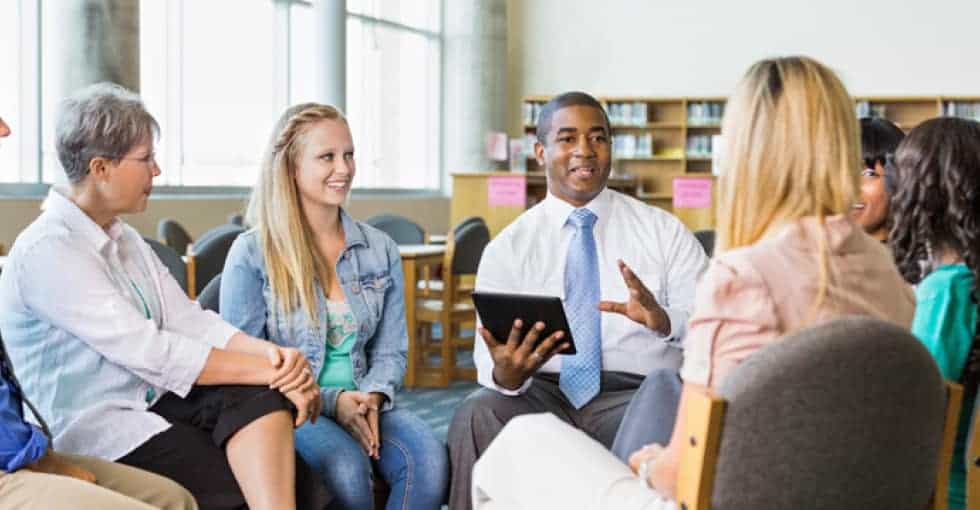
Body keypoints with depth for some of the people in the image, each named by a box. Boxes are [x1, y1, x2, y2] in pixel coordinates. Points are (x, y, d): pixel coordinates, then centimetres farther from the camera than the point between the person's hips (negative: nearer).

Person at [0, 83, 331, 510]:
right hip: (93, 431, -7)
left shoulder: (124, 239, 13)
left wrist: (270, 352, -15)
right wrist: (271, 372, -23)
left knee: (262, 396, -20)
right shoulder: (48, 251, -17)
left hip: (152, 402, 8)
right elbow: (150, 352, -23)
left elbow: (190, 320, 4)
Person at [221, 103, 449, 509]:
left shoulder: (381, 251, 11)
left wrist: (372, 398, -10)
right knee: (347, 465, -35)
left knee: (429, 456, -27)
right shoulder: (251, 254, -2)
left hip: (362, 405, 4)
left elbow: (390, 350, 12)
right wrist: (331, 401, -14)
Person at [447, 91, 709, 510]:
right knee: (477, 416, -31)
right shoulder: (506, 249, 9)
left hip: (636, 396, 0)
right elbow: (491, 356, 1)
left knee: (665, 419, -34)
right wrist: (505, 375, -25)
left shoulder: (664, 231, 8)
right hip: (540, 393, 1)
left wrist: (664, 320, -24)